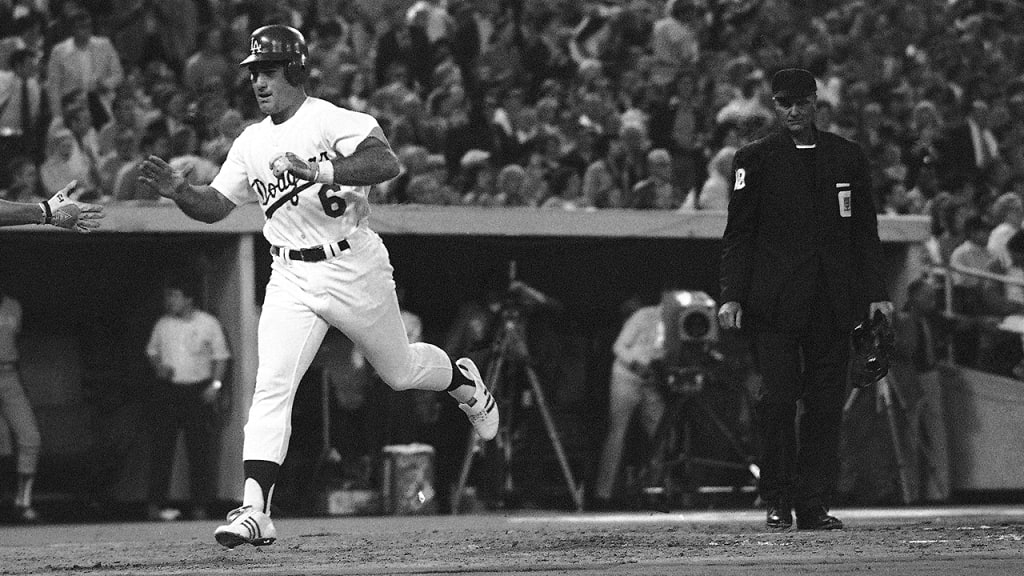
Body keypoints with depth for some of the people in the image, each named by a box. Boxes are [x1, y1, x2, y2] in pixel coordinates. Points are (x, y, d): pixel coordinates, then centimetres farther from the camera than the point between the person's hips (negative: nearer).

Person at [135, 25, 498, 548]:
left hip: (354, 267, -4)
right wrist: (179, 191, -11)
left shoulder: (332, 120, -13)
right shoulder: (250, 144, 9)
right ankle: (255, 511, -20)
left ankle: (463, 380, 50)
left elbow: (386, 162, -28)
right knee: (271, 386, -13)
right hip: (292, 280, 4)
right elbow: (215, 206, 10)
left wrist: (326, 174, -43)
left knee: (399, 371, 14)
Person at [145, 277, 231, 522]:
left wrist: (216, 384, -7)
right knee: (162, 447, -5)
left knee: (200, 450, -3)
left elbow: (221, 356, 4)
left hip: (199, 391, -2)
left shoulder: (208, 323, 1)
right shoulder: (163, 324, 8)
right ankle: (155, 504, -4)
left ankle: (200, 506, 1)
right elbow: (152, 351, 19)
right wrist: (158, 366, -2)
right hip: (168, 389, 2)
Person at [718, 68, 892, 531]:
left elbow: (865, 232, 13)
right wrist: (733, 296, -6)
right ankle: (778, 504, 3)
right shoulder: (755, 159, 5)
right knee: (778, 398, -7)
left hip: (833, 302, 2)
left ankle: (814, 505, 4)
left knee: (826, 402, -1)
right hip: (774, 301, -2)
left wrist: (874, 293, 4)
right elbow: (738, 234, 3)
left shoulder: (847, 158, 12)